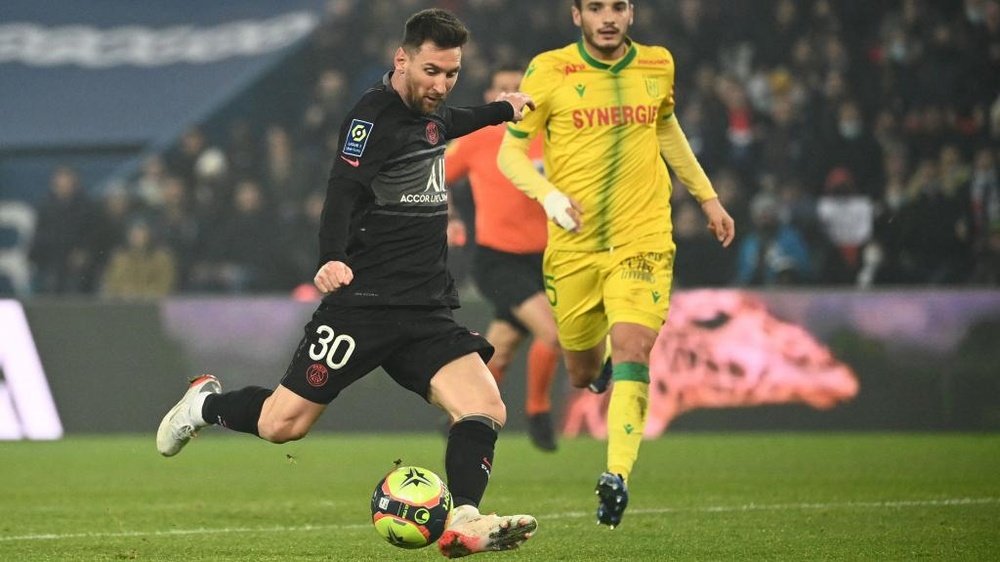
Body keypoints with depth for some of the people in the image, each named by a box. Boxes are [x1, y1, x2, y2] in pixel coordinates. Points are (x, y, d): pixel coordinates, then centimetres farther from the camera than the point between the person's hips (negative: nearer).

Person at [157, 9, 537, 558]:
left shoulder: (428, 112, 14)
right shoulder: (374, 115, -11)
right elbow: (342, 191, -24)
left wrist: (501, 111, 50)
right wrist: (333, 260, -40)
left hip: (428, 311, 7)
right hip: (364, 302, -7)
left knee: (485, 410, -17)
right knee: (281, 425, -3)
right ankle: (206, 404, 27)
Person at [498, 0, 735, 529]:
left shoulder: (657, 66, 4)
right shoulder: (549, 72, -6)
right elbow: (509, 152, -2)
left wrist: (707, 197, 29)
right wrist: (549, 195, -20)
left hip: (643, 240, 0)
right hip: (574, 244, 0)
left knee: (630, 348, -21)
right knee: (582, 374, 12)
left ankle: (617, 476, -23)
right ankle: (603, 361, 50)